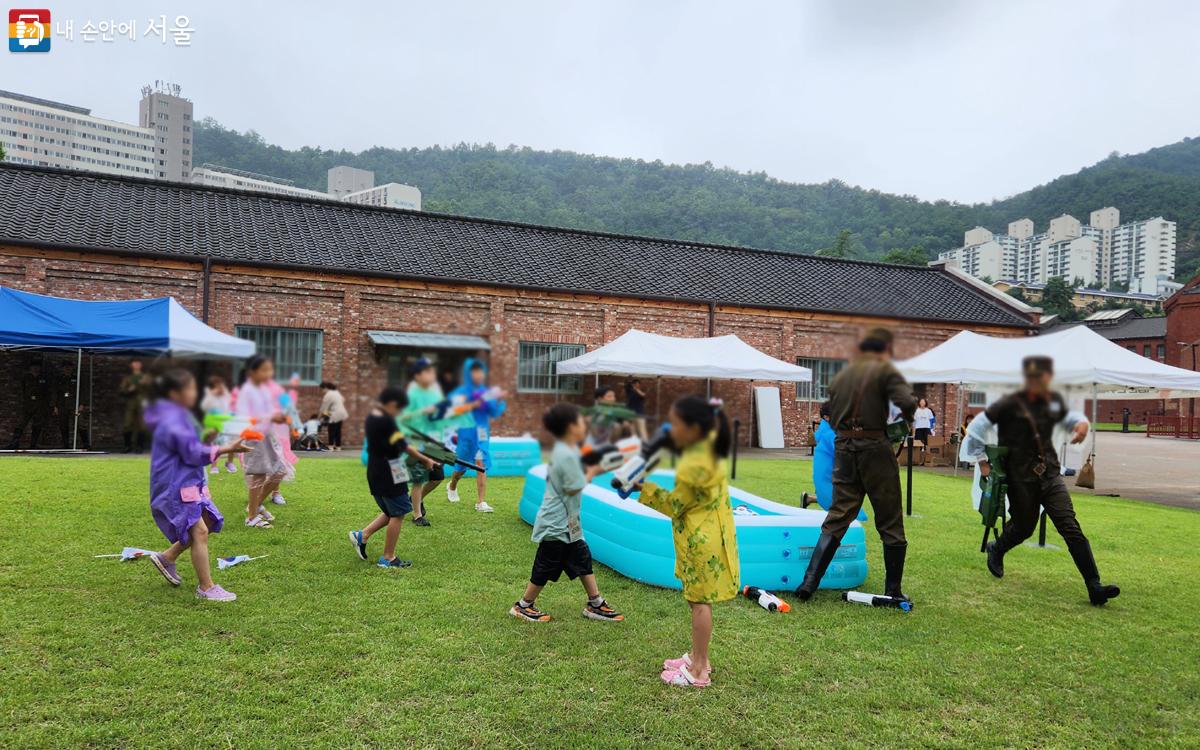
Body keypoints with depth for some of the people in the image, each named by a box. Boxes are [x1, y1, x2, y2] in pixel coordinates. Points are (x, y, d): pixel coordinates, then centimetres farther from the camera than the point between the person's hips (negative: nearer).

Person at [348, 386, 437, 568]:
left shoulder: (371, 416, 9)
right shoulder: (386, 420, -20)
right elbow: (403, 447, -18)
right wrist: (425, 460, -10)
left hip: (374, 471, 10)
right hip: (389, 473, -10)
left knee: (391, 512, 21)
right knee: (398, 514, 1)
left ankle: (362, 535, 15)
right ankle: (388, 558, 7)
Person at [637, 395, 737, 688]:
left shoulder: (694, 466, -27)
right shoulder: (708, 444, -2)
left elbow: (673, 505, -16)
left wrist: (644, 487, -9)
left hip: (700, 540, -9)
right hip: (707, 532, 9)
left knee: (699, 601, 2)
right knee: (700, 600, 18)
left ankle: (698, 671, 14)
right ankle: (698, 657, 32)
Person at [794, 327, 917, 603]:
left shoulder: (841, 375, 13)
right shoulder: (885, 370, -4)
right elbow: (907, 402, -18)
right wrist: (907, 418, 2)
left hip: (844, 448, 5)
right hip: (875, 448, -5)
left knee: (836, 519, 9)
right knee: (890, 524, 9)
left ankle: (809, 583, 3)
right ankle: (893, 591, 16)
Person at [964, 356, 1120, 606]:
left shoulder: (1054, 400, 3)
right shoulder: (1011, 404, -13)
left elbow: (1067, 416, 25)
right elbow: (976, 428, -9)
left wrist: (1081, 422, 1)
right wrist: (982, 461, -8)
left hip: (1050, 475, 4)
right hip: (1021, 479, -4)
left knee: (1071, 528, -6)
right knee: (1023, 527, 11)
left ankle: (1094, 586, -5)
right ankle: (996, 550, 44)